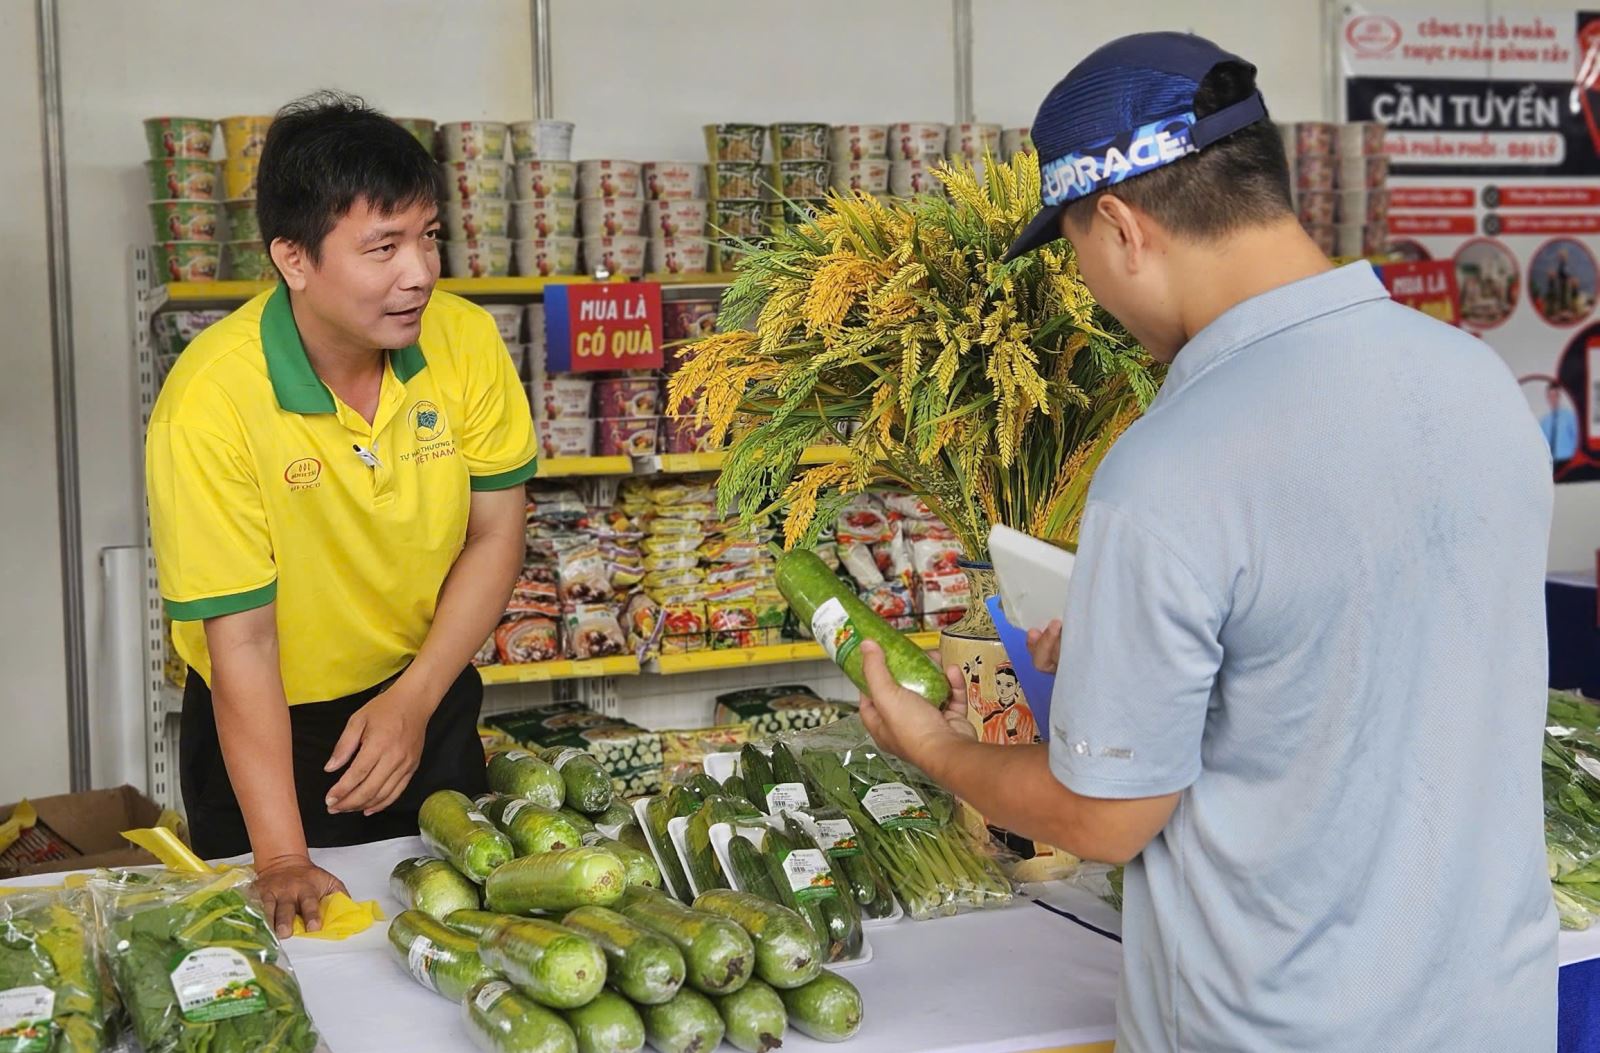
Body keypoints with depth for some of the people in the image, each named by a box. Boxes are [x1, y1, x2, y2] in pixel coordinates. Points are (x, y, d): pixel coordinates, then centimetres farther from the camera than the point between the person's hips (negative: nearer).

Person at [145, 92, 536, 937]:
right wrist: (282, 857, -26)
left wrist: (413, 702, -16)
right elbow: (241, 640, -26)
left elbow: (495, 533, -6)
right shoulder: (210, 400, -28)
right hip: (270, 725, -4)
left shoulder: (466, 340, -16)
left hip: (426, 700, 4)